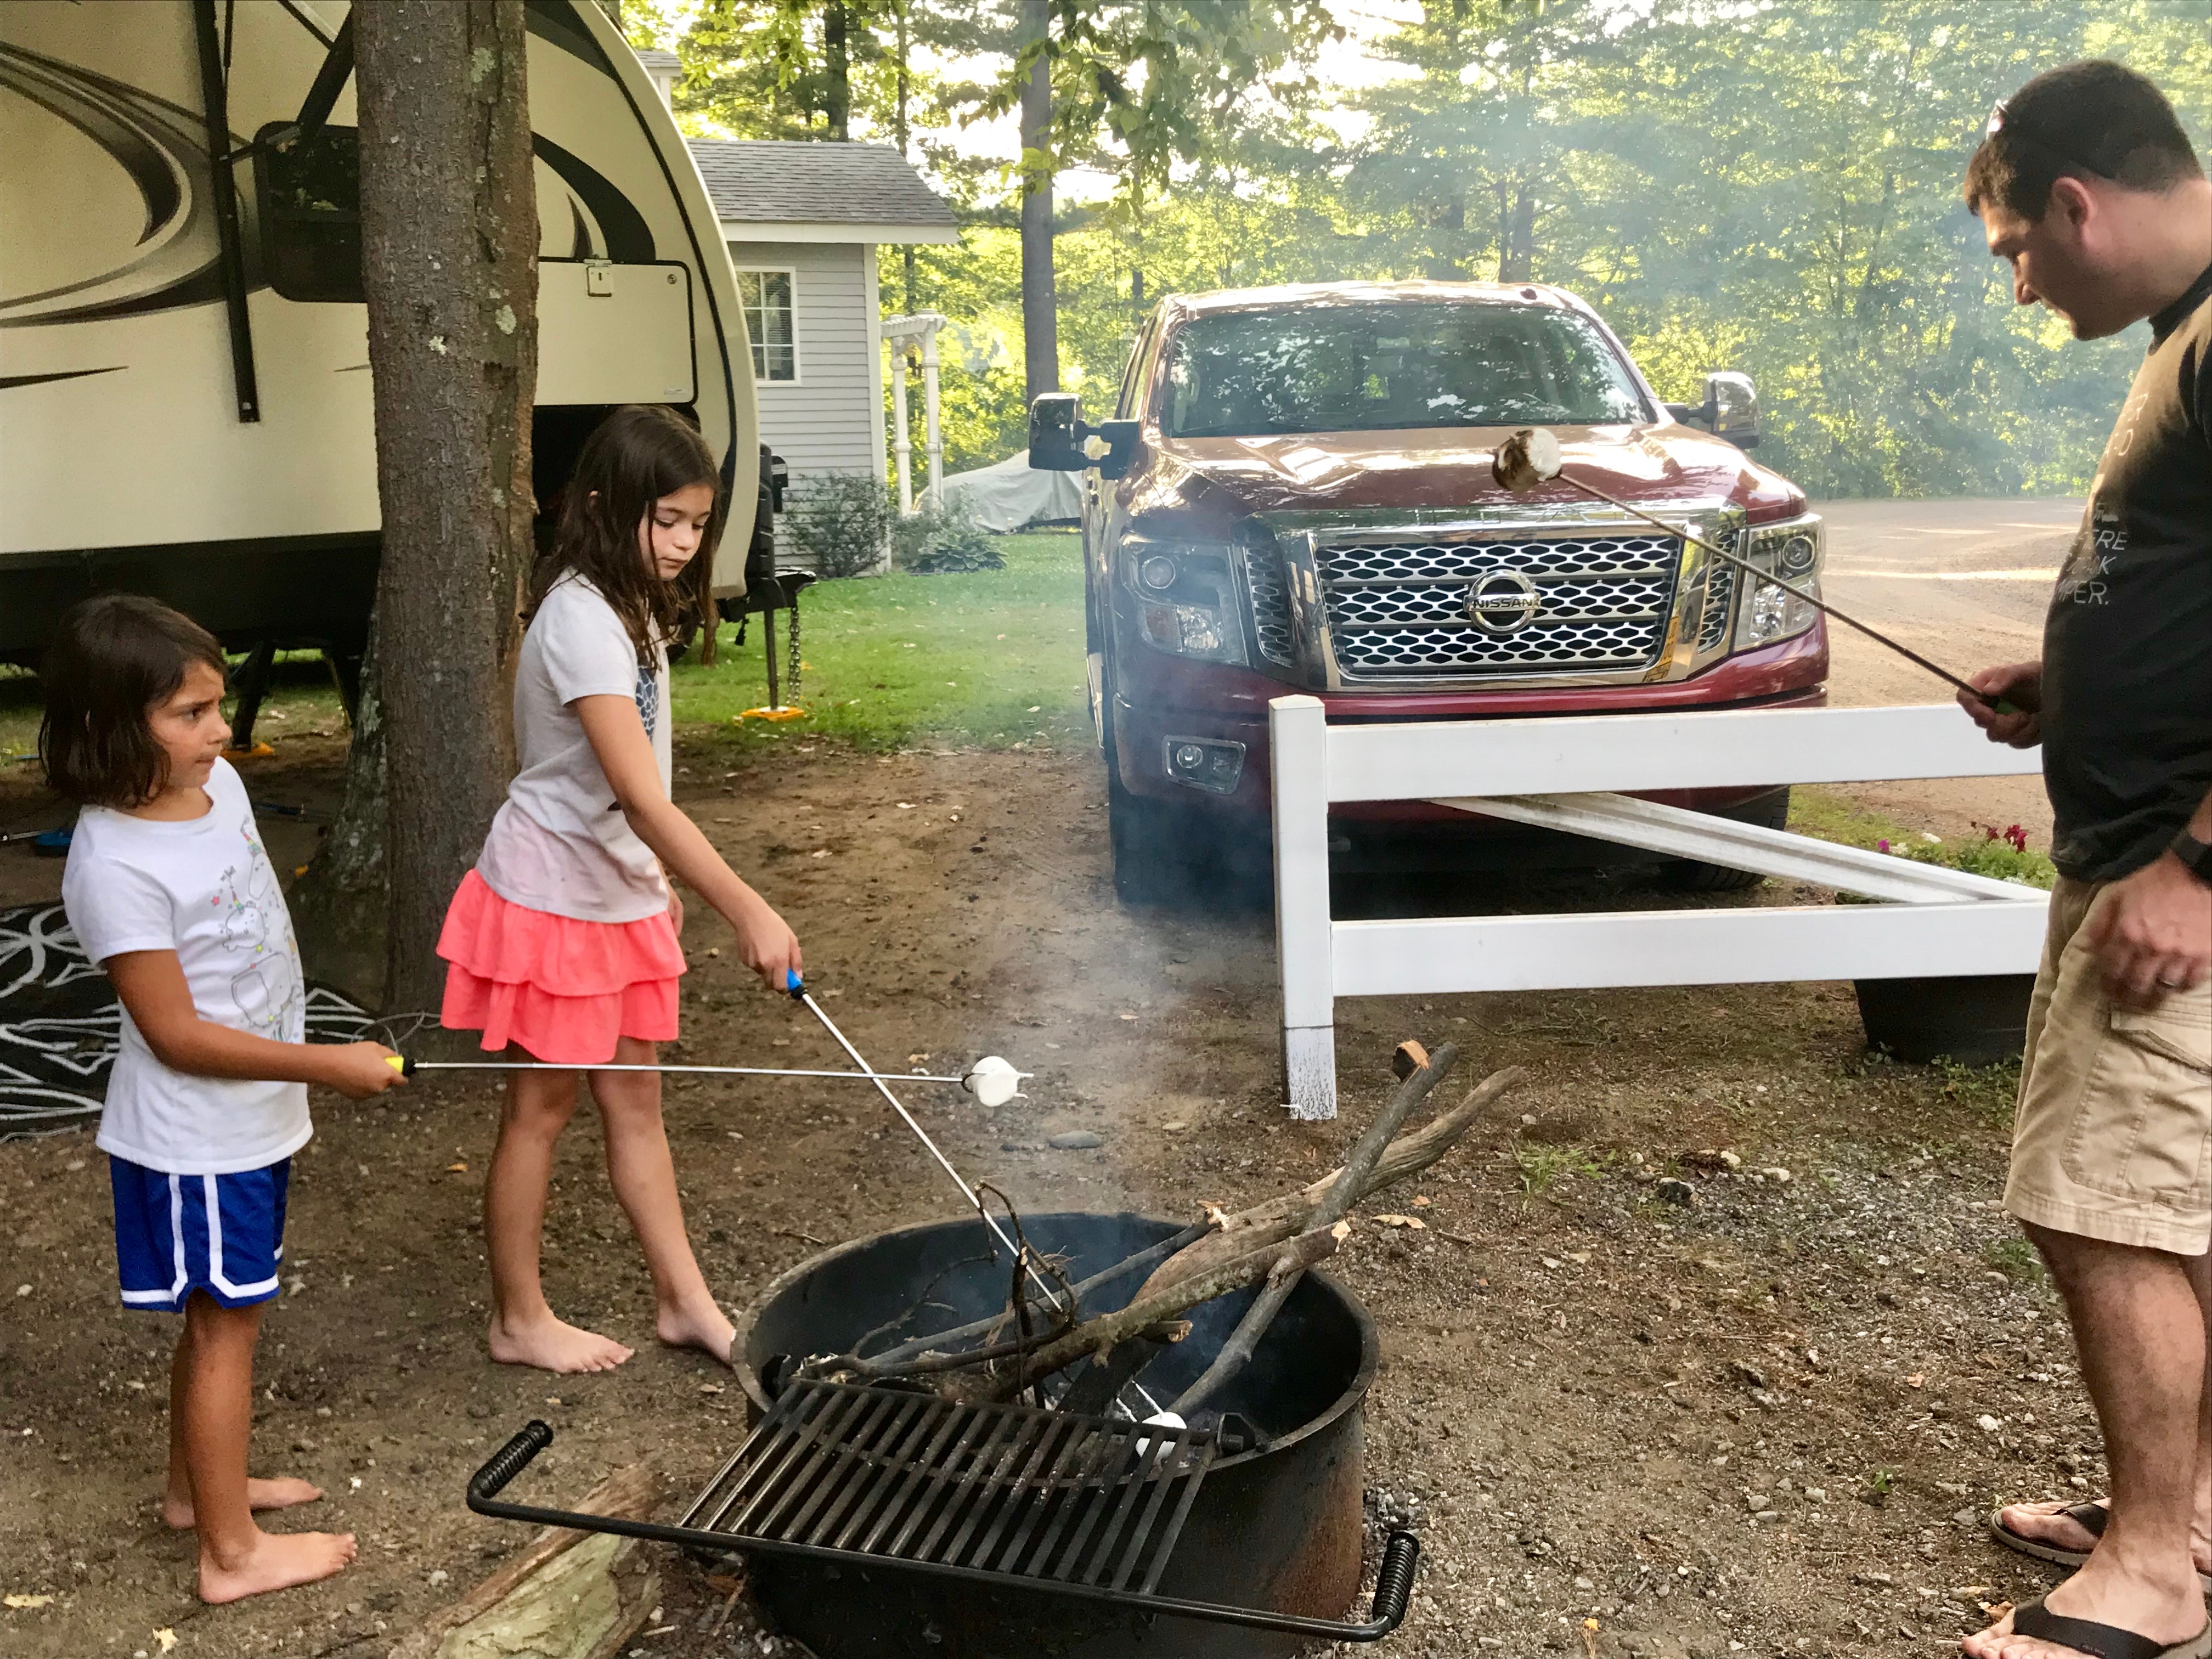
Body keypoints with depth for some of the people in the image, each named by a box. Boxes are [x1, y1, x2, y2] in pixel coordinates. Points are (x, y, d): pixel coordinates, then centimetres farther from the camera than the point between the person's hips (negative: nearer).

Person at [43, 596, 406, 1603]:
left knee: (219, 1316, 22)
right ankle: (233, 1551, 19)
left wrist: (295, 1084, 18)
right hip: (193, 1139, -8)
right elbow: (178, 1035, -23)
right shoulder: (116, 867, -27)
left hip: (254, 1117, 8)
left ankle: (195, 1488, 40)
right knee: (226, 1325, 4)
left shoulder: (218, 785, -2)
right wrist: (330, 1065, -21)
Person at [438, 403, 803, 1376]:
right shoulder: (582, 621, -24)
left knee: (634, 1097, 14)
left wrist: (654, 883, 18)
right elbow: (641, 796, -32)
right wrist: (746, 911, -35)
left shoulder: (627, 606, 6)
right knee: (543, 1106, 5)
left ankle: (685, 1303, 23)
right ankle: (520, 1321, 21)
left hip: (616, 892, 9)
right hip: (551, 895, -9)